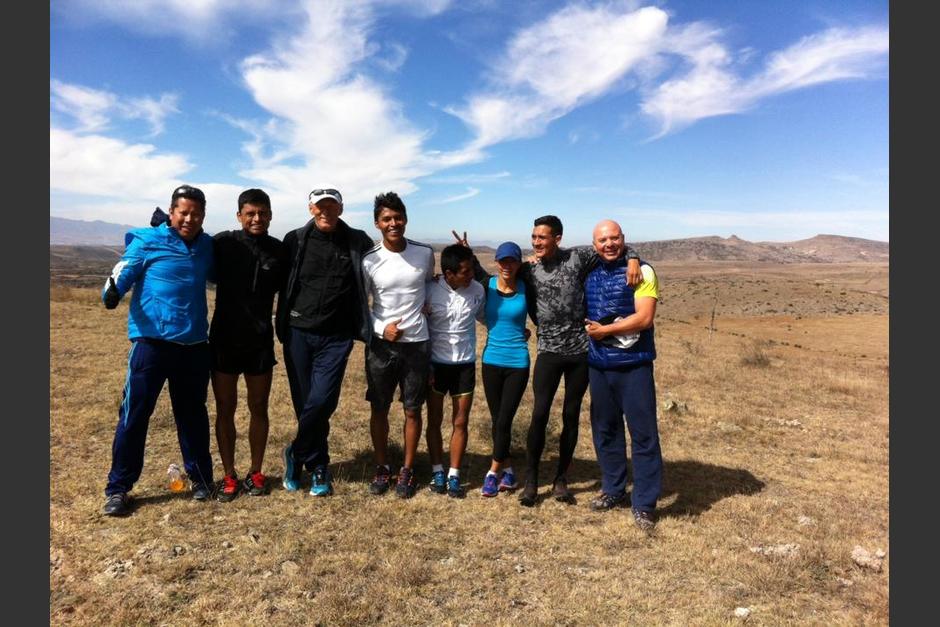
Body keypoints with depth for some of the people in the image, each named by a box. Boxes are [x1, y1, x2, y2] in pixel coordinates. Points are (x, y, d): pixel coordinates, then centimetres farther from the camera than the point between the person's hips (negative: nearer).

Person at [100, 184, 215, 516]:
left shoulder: (207, 246, 11)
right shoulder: (147, 240, -1)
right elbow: (123, 271, -10)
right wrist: (112, 291, -31)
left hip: (195, 344, 4)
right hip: (151, 340, -3)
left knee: (193, 414, 14)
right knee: (134, 414, 1)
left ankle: (201, 477, 28)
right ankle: (118, 488, 15)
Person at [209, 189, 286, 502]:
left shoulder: (279, 250, 0)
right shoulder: (223, 243, -5)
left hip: (261, 342, 1)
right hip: (224, 340, -1)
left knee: (259, 409, 11)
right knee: (225, 410, 8)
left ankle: (255, 472, 26)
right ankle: (229, 476, 22)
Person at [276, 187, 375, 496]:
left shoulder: (359, 242, 2)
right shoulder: (295, 240, 3)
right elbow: (281, 282, 11)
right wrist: (283, 323, 4)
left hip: (336, 337, -1)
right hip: (298, 333, 1)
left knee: (322, 401, -12)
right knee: (304, 403, 6)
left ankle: (296, 455, 15)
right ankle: (318, 467, 26)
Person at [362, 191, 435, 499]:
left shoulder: (425, 253, -3)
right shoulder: (369, 260, -7)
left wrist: (427, 310, 5)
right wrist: (381, 328, -11)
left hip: (416, 343, 1)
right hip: (380, 344, 0)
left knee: (412, 410, 8)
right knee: (379, 409, 10)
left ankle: (407, 469, 25)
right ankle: (382, 467, 29)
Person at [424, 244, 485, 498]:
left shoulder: (477, 290, -8)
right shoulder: (430, 291, -15)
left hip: (465, 365, 2)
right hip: (435, 364, -1)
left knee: (460, 422, 6)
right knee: (435, 421, 9)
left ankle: (454, 475, 19)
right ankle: (437, 472, 23)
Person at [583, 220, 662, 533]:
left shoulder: (641, 271, -6)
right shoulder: (589, 274, 9)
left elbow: (644, 318, -14)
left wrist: (604, 330, -12)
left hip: (634, 365, -5)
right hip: (598, 365, 5)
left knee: (643, 433, -1)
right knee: (605, 430, 13)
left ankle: (645, 504, 10)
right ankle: (613, 490, 30)